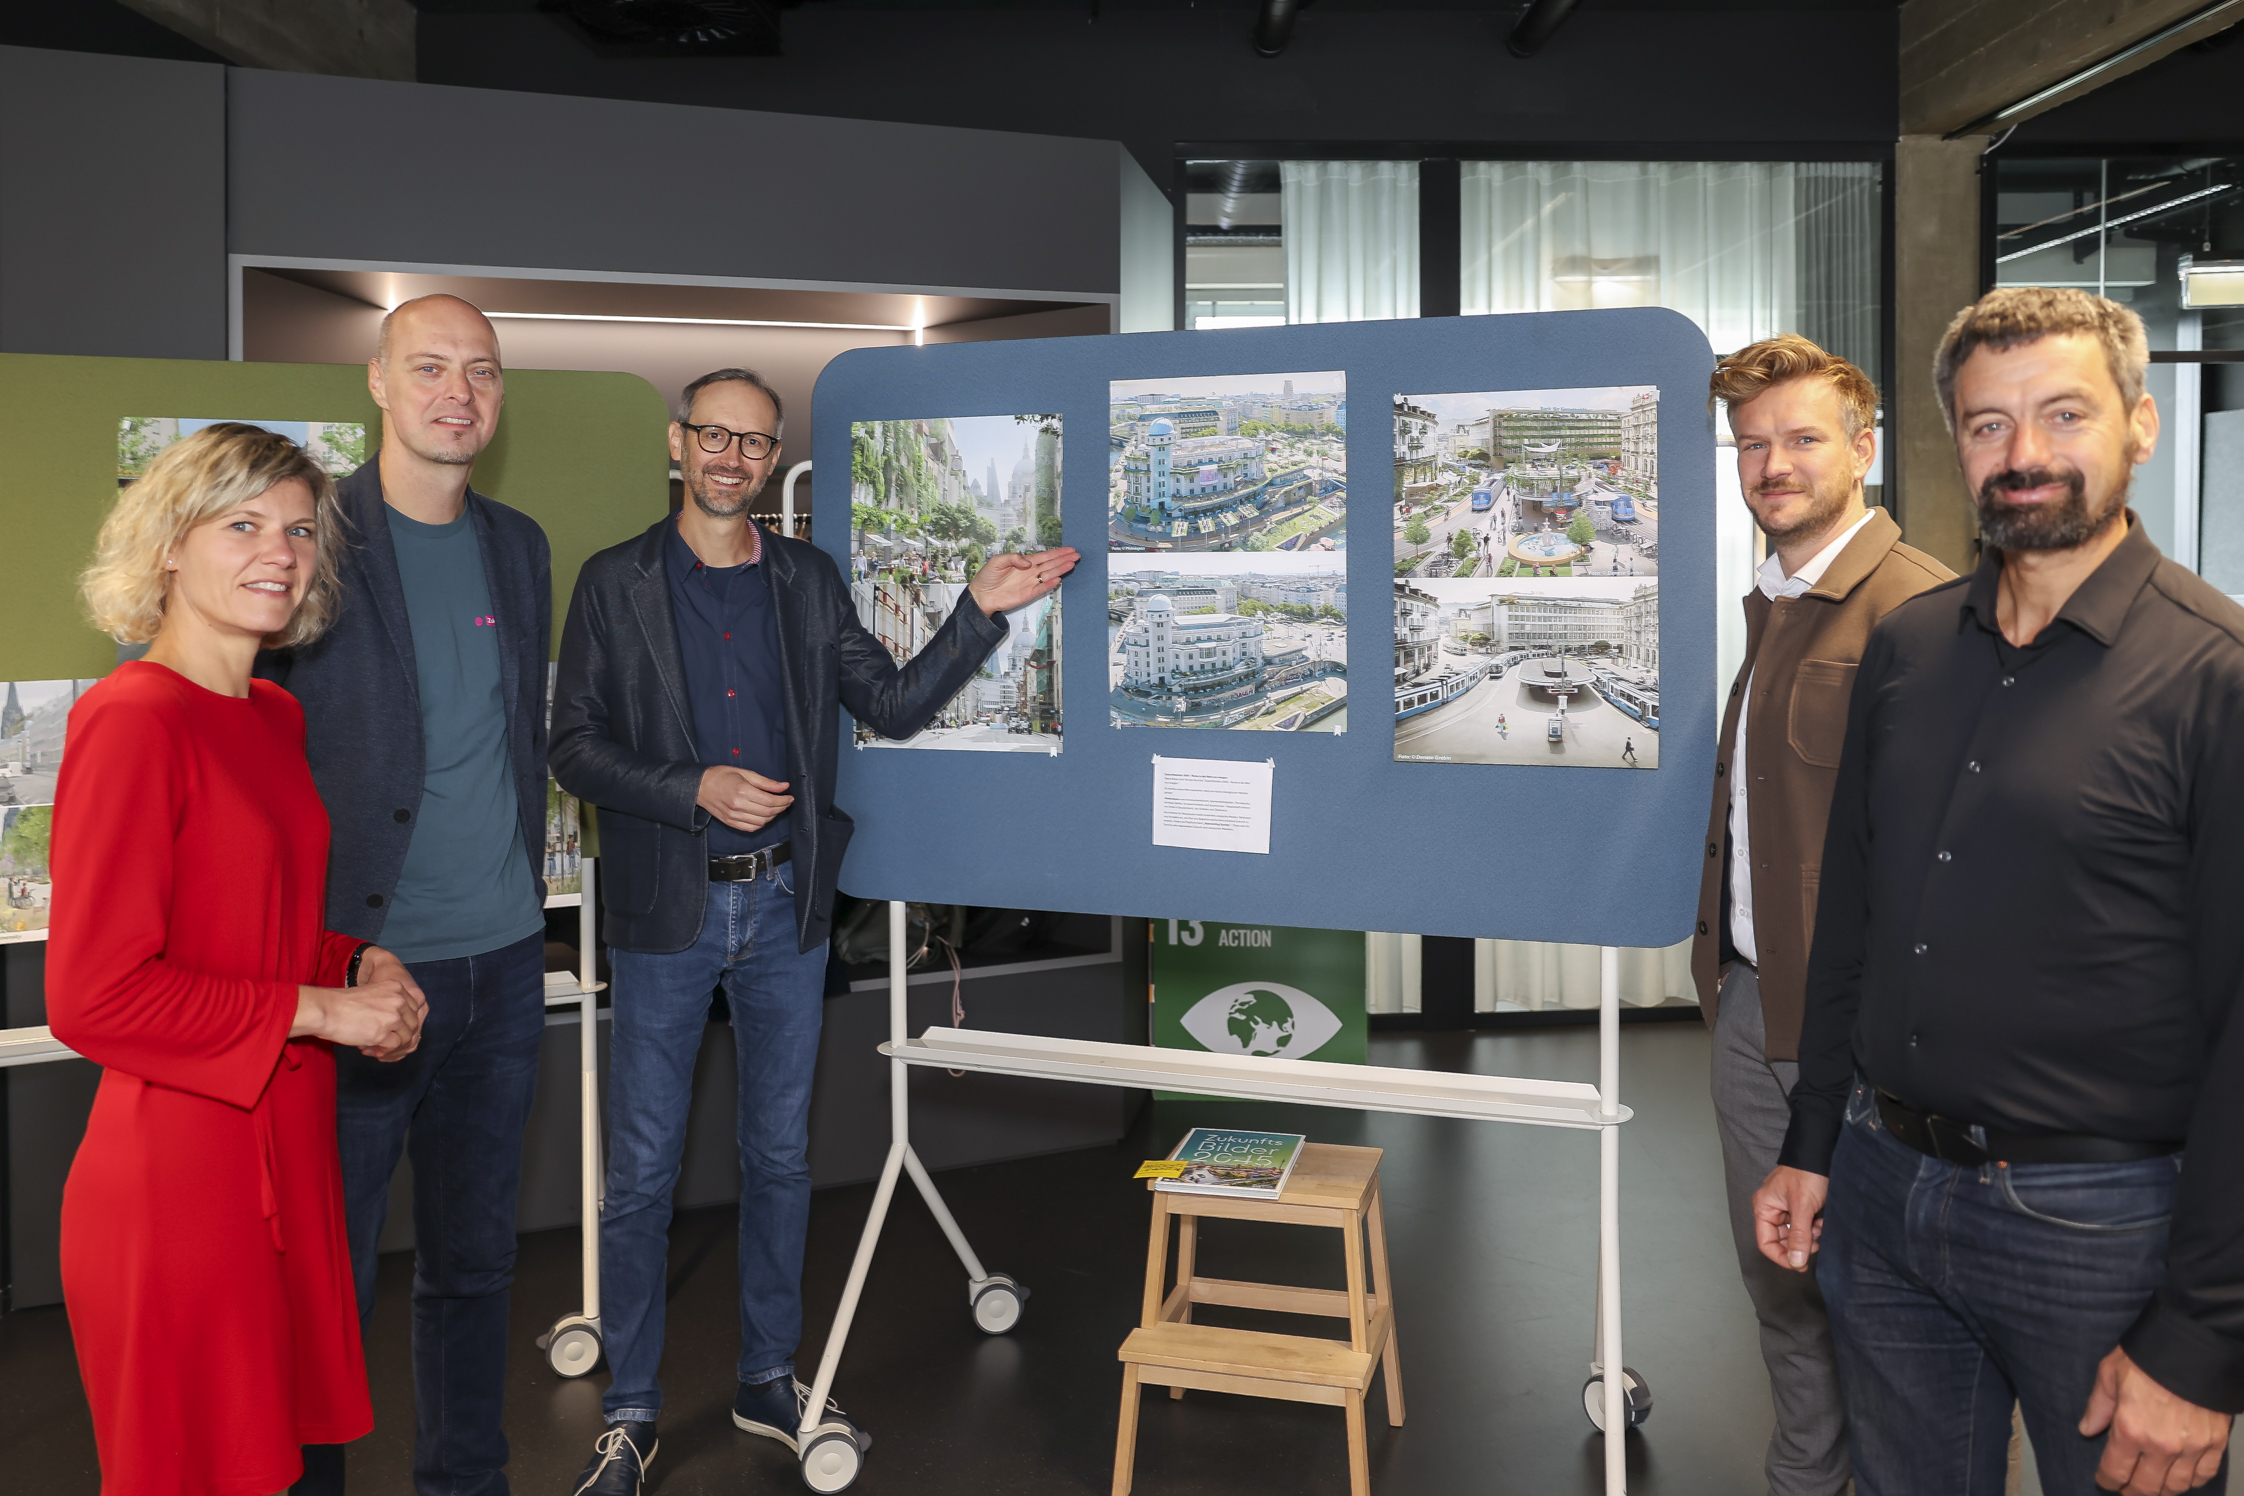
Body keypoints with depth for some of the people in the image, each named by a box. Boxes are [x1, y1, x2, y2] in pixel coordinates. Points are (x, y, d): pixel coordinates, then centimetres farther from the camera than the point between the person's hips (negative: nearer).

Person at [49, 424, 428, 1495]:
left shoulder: (275, 717, 9)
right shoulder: (131, 719, -16)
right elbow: (91, 996, -20)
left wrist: (357, 964, 2)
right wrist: (318, 1008, -15)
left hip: (285, 1153, 8)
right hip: (178, 1172, -8)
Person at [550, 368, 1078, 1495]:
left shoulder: (809, 581, 8)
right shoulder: (616, 583, 0)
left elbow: (894, 704, 6)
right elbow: (574, 746, -4)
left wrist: (982, 610, -5)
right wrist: (696, 790, -18)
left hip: (785, 905, 3)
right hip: (665, 908, -2)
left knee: (779, 1155, 13)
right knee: (641, 1169, 4)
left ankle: (768, 1382, 29)